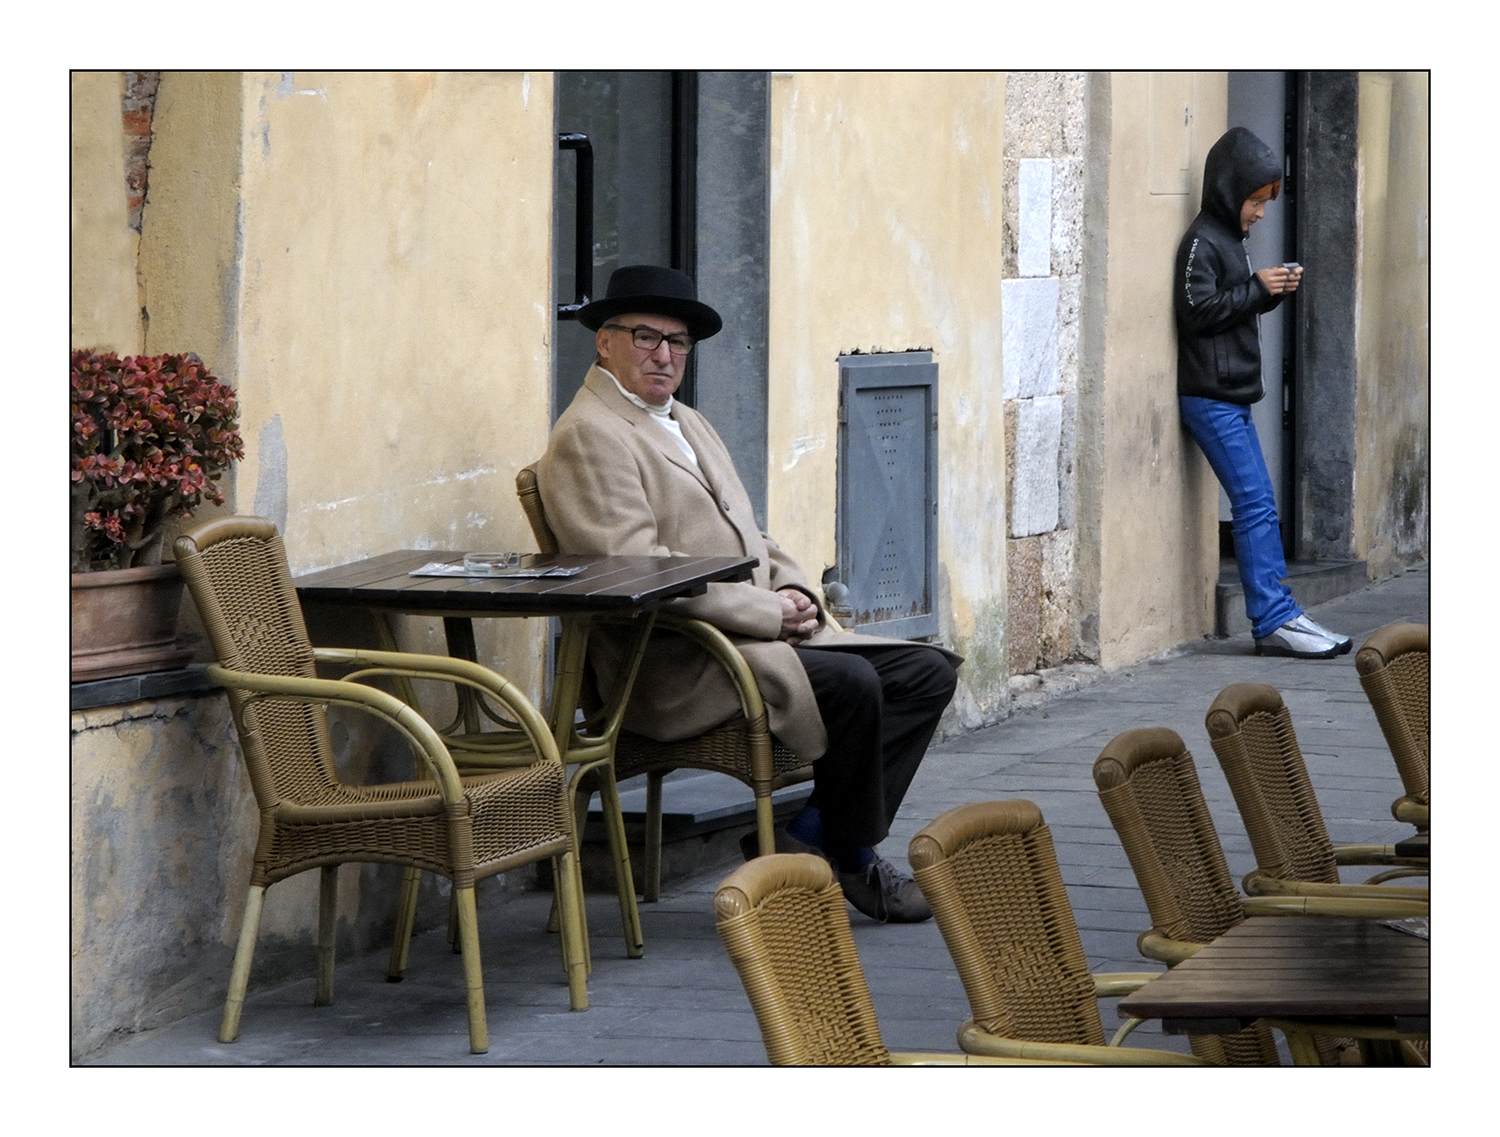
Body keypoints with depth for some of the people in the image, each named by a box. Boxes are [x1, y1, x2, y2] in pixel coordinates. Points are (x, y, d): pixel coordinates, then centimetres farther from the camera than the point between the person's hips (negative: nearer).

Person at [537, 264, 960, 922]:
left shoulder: (688, 424, 24)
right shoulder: (589, 436, -9)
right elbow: (634, 568, -19)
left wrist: (793, 592, 3)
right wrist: (766, 611, -18)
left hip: (764, 636, 10)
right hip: (677, 667, -10)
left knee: (925, 672, -1)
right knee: (852, 683, -28)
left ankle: (807, 840, -6)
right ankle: (851, 861, -7)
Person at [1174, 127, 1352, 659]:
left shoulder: (1230, 239, 19)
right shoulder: (1202, 241, -11)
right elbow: (1198, 311, -19)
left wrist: (1275, 291, 7)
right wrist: (1258, 288, -15)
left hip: (1231, 398, 10)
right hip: (1210, 397, -10)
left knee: (1257, 504, 10)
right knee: (1256, 505, -13)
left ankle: (1275, 619, 13)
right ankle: (1275, 619, -15)